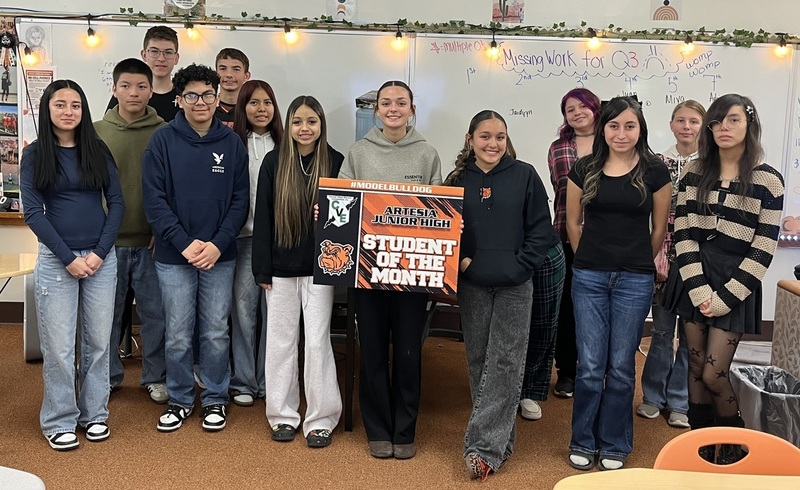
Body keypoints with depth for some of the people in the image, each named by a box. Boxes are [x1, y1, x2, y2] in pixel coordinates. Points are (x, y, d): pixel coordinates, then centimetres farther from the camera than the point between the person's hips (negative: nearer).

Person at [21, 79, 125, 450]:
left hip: (101, 258, 2)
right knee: (58, 345, 3)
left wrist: (100, 252, -8)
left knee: (98, 341, 8)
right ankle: (59, 421, 16)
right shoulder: (34, 154, 0)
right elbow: (33, 212, -5)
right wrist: (69, 258, -11)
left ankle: (94, 413, 22)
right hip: (56, 259, -2)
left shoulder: (98, 151, 5)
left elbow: (117, 203, 2)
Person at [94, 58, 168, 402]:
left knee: (155, 313, 7)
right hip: (107, 241, 1)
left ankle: (156, 377, 22)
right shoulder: (97, 132, 3)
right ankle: (107, 376, 28)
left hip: (151, 242, -1)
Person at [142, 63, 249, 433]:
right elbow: (154, 199, -6)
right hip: (173, 256, -1)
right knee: (178, 335, 8)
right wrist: (185, 244, -14)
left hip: (220, 257, 1)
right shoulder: (163, 141, -1)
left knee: (216, 333, 9)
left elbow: (240, 200, 2)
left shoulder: (232, 143, 3)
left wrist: (218, 244, -10)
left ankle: (215, 399, 25)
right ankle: (179, 399, 26)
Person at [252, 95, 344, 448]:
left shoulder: (336, 162, -2)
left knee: (317, 341, 2)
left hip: (320, 267, -1)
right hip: (281, 267, 2)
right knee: (280, 340, 8)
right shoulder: (274, 162, 1)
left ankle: (320, 419, 13)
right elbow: (263, 217, 1)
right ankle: (283, 415, 21)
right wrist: (262, 269, -3)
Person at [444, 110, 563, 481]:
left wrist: (520, 265, -10)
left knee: (505, 363, -4)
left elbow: (540, 229, -1)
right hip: (472, 284, 3)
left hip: (515, 285, -2)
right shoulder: (458, 179, 5)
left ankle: (484, 447, 0)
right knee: (479, 361, 8)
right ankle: (500, 438, 22)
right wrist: (459, 260, -7)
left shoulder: (524, 176, -1)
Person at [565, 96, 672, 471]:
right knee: (590, 366, 4)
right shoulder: (585, 169, 2)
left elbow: (659, 228, 7)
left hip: (635, 280, -1)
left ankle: (614, 445, 23)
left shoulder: (654, 171, -2)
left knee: (621, 366, 7)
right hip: (589, 277, 1)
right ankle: (583, 442, 21)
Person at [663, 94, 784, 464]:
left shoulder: (768, 180, -5)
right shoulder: (693, 172, 4)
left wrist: (725, 297, -13)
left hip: (735, 283, -3)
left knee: (714, 374, -4)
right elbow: (683, 233, 0)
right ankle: (700, 444, 24)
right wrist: (698, 288, -11)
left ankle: (734, 445, 22)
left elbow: (763, 249, -8)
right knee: (696, 367, 8)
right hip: (693, 279, 3)